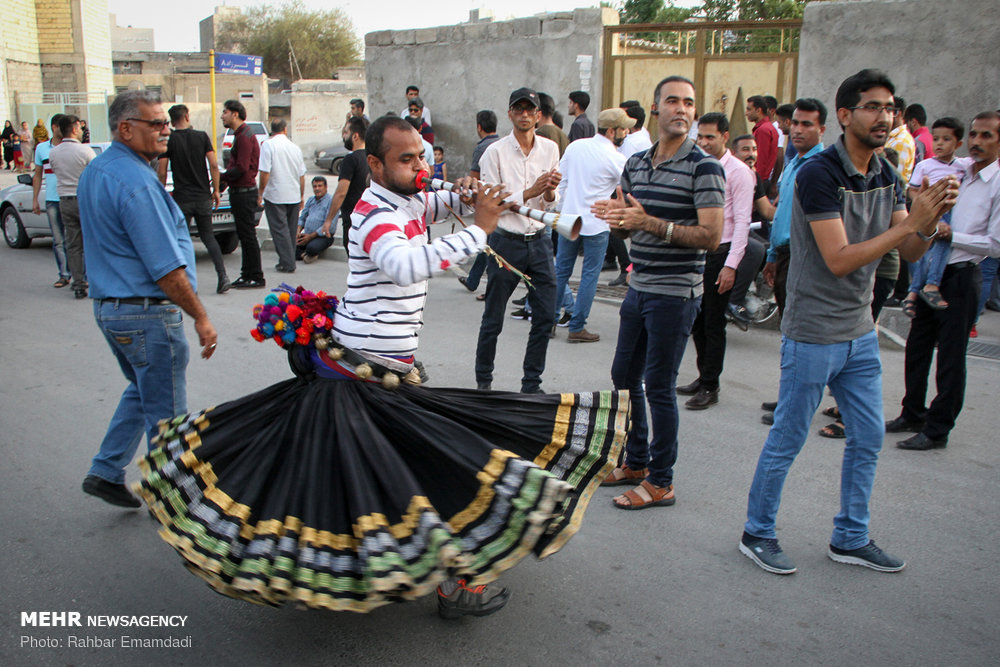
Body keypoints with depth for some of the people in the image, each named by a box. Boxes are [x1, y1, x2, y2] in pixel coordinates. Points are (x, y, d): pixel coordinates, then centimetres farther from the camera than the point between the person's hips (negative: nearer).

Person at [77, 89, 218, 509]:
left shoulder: (94, 172, 11)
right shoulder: (135, 181, -21)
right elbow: (167, 269, -23)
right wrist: (201, 319, -16)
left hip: (107, 305, 10)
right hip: (146, 312, -10)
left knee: (143, 390, 26)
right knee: (165, 410, 5)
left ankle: (106, 472, 29)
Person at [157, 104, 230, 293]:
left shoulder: (168, 140, -3)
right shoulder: (202, 136, 2)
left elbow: (161, 172, -6)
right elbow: (214, 165, -3)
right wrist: (215, 190, 5)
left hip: (182, 199, -2)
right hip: (203, 197, 2)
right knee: (208, 237, 12)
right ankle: (223, 277, -1)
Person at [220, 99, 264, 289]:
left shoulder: (244, 136, -15)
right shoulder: (240, 135, 18)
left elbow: (241, 168, -22)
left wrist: (221, 177, -12)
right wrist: (226, 181, 9)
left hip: (244, 192, -10)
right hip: (239, 191, 10)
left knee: (248, 235, -6)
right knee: (244, 235, 13)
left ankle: (256, 277, 0)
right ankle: (247, 275, 20)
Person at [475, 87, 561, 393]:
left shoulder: (550, 149, 6)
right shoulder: (495, 152, -6)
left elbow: (551, 203, 10)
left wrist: (550, 192, -13)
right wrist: (530, 192, -19)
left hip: (540, 240, 4)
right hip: (506, 241, -4)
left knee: (545, 316, 4)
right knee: (493, 319, 5)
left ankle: (531, 384, 18)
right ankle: (483, 380, 23)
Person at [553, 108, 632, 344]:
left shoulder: (575, 146, 4)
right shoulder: (615, 158, -12)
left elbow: (561, 181, 8)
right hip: (595, 224, -5)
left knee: (560, 271, 14)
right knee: (590, 276, 4)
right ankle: (577, 328, 7)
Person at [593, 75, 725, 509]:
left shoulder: (704, 168, -10)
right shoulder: (636, 163, 10)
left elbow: (711, 236, -19)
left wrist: (650, 223, -25)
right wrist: (615, 217, -6)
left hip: (675, 294, -7)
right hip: (638, 289, 7)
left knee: (658, 387, -1)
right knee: (624, 377, 15)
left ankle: (660, 482, 14)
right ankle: (636, 462, 33)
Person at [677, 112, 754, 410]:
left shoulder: (738, 171, -8)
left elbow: (742, 221, -12)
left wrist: (731, 265, -18)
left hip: (719, 254, -6)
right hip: (694, 251, 7)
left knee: (713, 323, 0)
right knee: (696, 320, 12)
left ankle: (710, 387, 11)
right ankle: (703, 377, 27)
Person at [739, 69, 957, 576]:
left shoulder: (887, 176, 8)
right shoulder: (819, 174, -18)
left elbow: (909, 253, 4)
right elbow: (839, 260, -23)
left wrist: (929, 220, -15)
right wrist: (910, 223, -23)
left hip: (861, 333, 8)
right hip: (814, 334, -8)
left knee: (867, 440, 15)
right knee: (787, 440, 4)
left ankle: (850, 539, 31)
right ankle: (757, 534, 21)